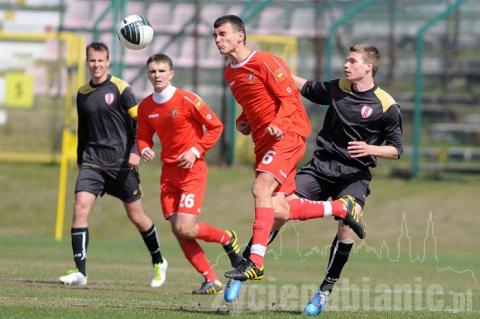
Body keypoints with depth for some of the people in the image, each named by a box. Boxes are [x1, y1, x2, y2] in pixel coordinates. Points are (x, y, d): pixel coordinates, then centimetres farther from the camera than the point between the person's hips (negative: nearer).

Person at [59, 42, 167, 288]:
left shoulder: (120, 88, -5)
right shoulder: (82, 94, 9)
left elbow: (138, 122, -7)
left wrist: (135, 151, -19)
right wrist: (80, 159, 22)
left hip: (121, 163, -3)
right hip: (92, 162, 4)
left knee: (136, 216, 6)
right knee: (80, 208, -16)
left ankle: (158, 263, 29)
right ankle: (79, 272, -16)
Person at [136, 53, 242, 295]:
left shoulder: (187, 100, -12)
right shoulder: (145, 107, 4)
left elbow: (215, 127, -6)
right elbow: (143, 137, 16)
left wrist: (195, 151, -15)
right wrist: (144, 150, -8)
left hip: (192, 170, -6)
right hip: (168, 172, 6)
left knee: (184, 229, -17)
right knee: (178, 232, -1)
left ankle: (227, 239, 11)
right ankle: (211, 280, 9)